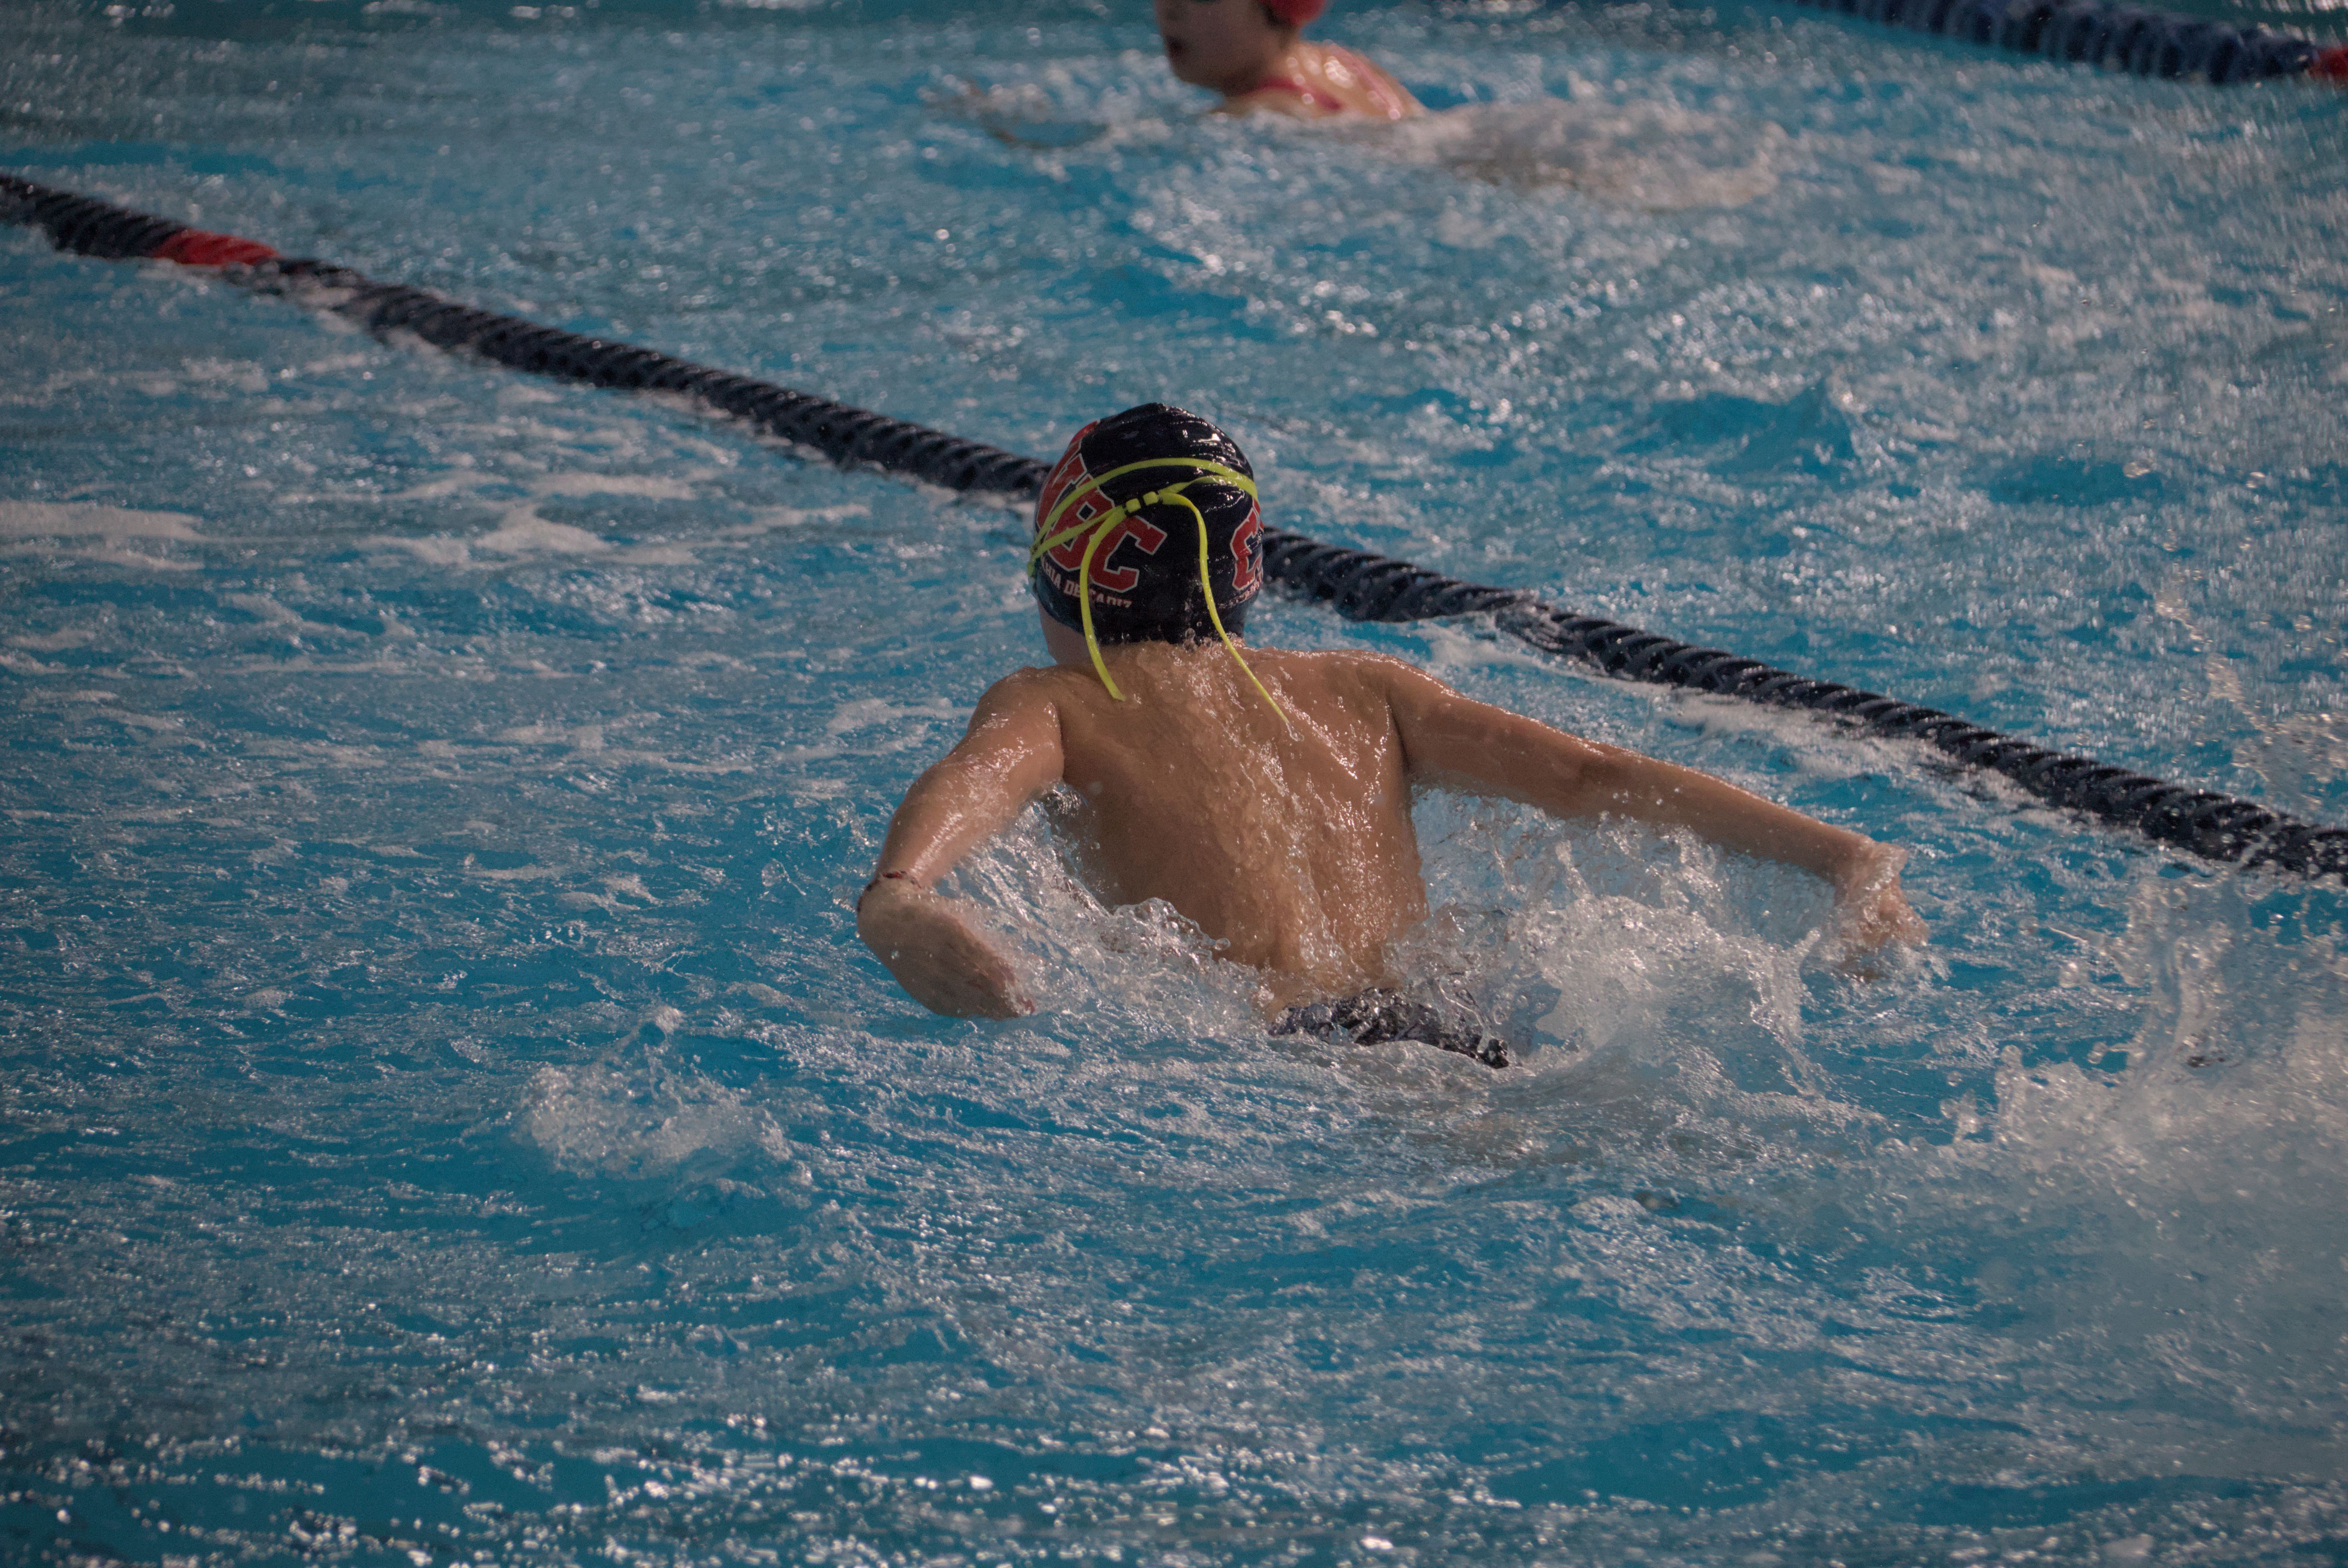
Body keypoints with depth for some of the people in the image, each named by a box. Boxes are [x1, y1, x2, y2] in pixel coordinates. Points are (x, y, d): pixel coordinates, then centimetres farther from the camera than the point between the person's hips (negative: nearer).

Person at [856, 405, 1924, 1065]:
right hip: (1462, 1031, 6)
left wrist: (893, 902, -27)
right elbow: (1590, 777, 20)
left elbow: (972, 780, -5)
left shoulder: (1055, 705, 19)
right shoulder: (1358, 692, 31)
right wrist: (1841, 857, 13)